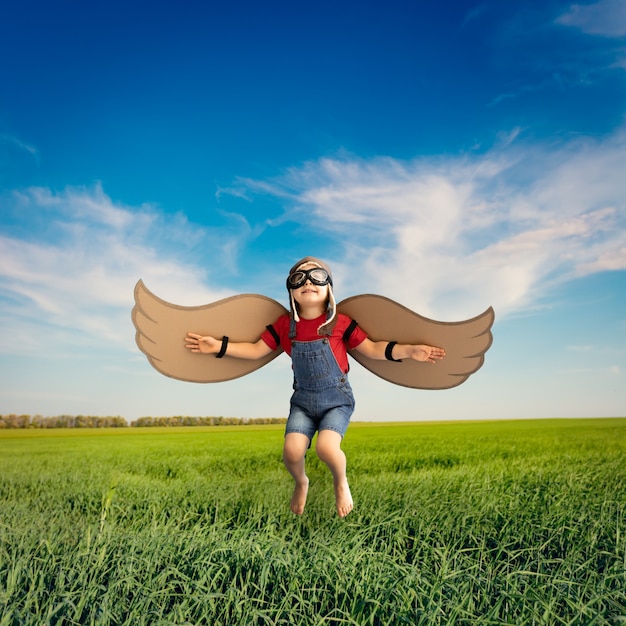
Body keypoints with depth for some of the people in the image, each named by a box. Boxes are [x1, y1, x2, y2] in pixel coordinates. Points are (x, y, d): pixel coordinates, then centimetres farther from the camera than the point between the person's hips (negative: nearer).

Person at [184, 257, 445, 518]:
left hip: (337, 399, -2)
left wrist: (409, 350, -17)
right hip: (303, 401, 3)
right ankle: (301, 483, 24)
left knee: (326, 447, -26)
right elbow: (256, 350, 4)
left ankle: (341, 482, 13)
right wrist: (218, 346, -2)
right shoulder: (284, 324, -3)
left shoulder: (340, 322, -10)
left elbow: (372, 349, -6)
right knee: (292, 451, -16)